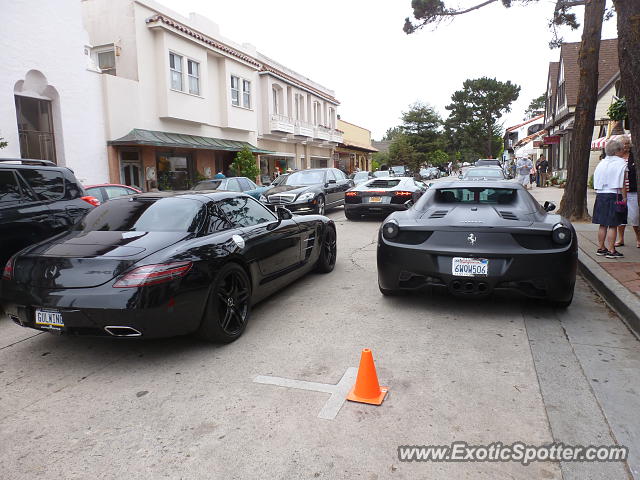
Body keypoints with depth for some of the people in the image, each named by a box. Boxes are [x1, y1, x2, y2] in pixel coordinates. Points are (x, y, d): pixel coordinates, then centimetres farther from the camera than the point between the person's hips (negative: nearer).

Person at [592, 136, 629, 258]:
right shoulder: (621, 163, -9)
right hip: (614, 196, -6)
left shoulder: (601, 163, 10)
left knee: (603, 224, 13)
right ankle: (611, 251, 2)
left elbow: (596, 183, 13)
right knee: (613, 225, -2)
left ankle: (601, 248, 19)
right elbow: (621, 185, -12)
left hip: (600, 196, 6)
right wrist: (624, 198, -8)